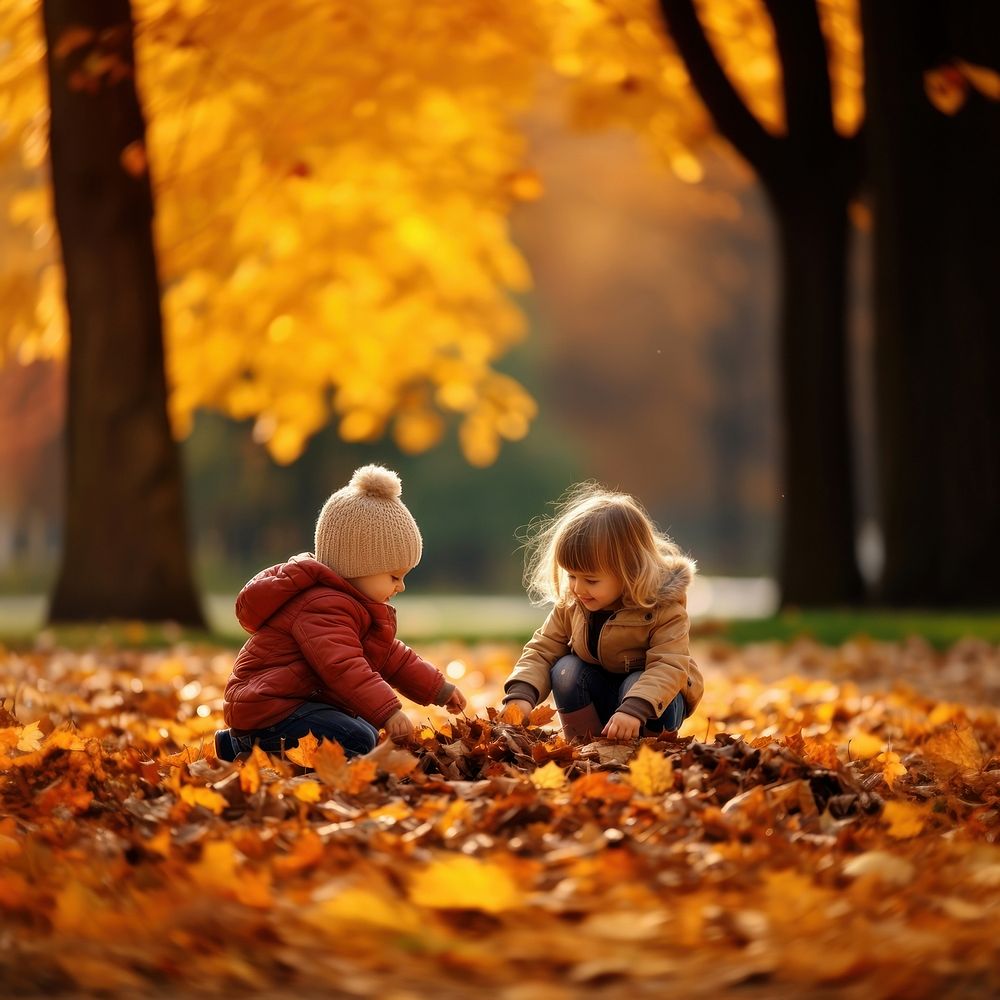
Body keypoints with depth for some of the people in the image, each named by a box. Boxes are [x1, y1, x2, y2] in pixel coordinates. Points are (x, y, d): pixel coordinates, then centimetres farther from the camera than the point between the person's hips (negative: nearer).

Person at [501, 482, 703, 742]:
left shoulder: (663, 608, -25)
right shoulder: (569, 604, -10)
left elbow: (668, 667, -33)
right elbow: (541, 651, -6)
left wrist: (635, 709, -50)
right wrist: (521, 694, -26)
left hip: (656, 695, -4)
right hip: (597, 691, 5)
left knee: (637, 686, -35)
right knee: (565, 669, -22)